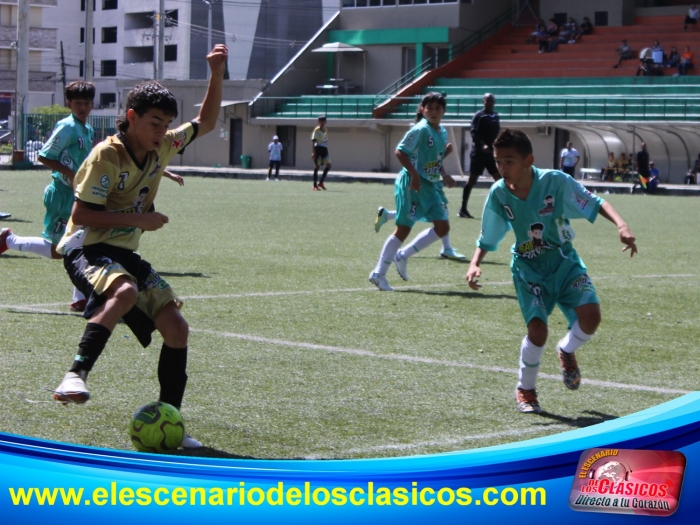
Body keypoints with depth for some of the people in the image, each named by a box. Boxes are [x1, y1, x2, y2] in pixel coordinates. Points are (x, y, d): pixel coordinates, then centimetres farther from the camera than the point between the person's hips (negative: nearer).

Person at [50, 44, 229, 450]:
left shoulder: (162, 147, 5)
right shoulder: (107, 156, -16)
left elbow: (206, 123, 19)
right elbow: (82, 215, -18)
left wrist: (217, 75, 7)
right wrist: (137, 218, -20)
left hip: (125, 253, 8)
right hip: (86, 249, -7)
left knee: (177, 328, -2)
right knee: (125, 291, -41)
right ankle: (76, 375, -39)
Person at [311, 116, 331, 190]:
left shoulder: (326, 130, 14)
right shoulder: (316, 130, -7)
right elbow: (313, 141, -13)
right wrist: (313, 152, -21)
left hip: (324, 148, 7)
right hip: (318, 148, -7)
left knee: (328, 165, -2)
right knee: (317, 166, -5)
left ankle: (321, 182, 8)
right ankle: (315, 185, 0)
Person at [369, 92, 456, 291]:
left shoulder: (443, 133, 11)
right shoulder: (420, 130, -14)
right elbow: (400, 152, -18)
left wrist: (444, 175, 8)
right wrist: (414, 174, -25)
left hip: (430, 186, 8)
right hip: (412, 185, -8)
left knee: (442, 228, 5)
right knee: (403, 229, -7)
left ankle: (403, 255, 17)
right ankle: (378, 274, 2)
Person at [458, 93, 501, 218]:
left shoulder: (496, 116, 12)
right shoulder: (478, 116, -8)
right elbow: (474, 133, -18)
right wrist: (482, 145, -31)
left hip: (492, 152, 7)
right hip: (479, 152, -7)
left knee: (500, 179, 4)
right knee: (472, 180, -3)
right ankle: (463, 209, 3)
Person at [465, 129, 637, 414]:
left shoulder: (556, 182, -20)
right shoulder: (498, 194, -12)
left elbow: (596, 203, -12)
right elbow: (487, 239, 0)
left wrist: (621, 225, -29)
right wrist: (475, 263, -18)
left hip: (564, 262, 0)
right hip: (528, 268, 0)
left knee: (590, 316, -22)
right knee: (537, 329, -19)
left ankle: (567, 351, 15)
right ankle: (525, 389, 9)